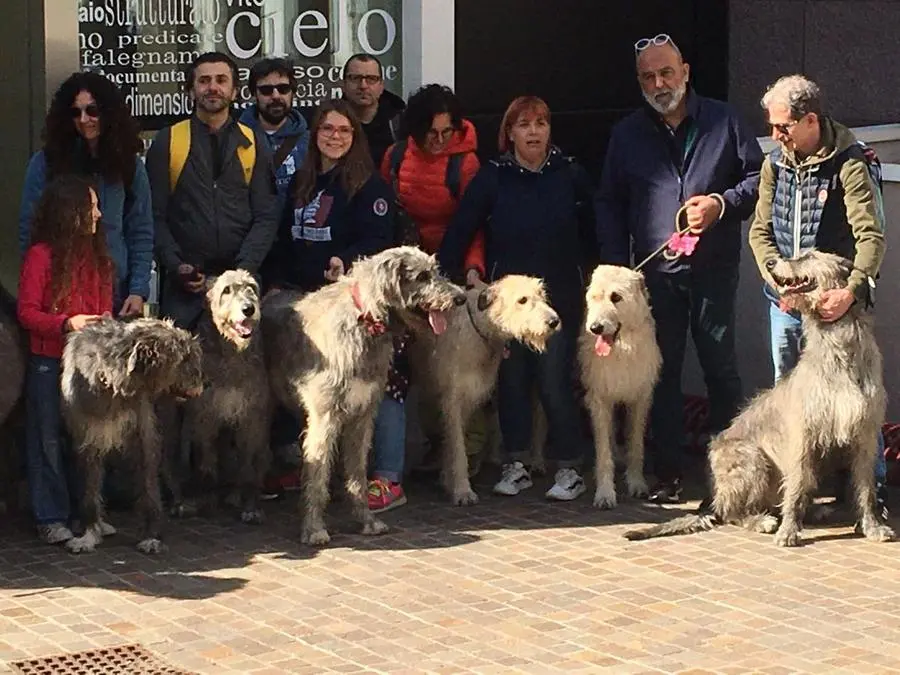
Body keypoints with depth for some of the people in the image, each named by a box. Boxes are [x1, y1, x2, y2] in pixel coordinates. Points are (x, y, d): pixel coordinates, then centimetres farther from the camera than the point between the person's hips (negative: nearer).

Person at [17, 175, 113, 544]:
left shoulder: (97, 256, 10)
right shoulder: (40, 256, -9)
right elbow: (26, 313, -10)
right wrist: (65, 323, -22)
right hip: (49, 364, -5)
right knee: (49, 440, 1)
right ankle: (51, 518, 7)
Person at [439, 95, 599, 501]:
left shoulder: (571, 176, 2)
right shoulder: (492, 178, 0)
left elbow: (590, 238, 6)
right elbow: (460, 231, -4)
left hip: (560, 297, -1)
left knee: (556, 382, -6)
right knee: (511, 380, 6)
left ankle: (569, 467, 6)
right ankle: (516, 464, 18)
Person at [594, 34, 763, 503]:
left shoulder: (723, 121, 4)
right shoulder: (627, 135, 9)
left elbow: (758, 177, 7)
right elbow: (609, 205, 11)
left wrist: (722, 203, -11)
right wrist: (615, 265, 1)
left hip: (715, 270, -2)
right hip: (655, 271, 2)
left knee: (721, 368, 1)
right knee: (662, 372, 4)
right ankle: (667, 473, 10)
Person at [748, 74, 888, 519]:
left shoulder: (849, 164, -12)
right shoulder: (775, 164, 5)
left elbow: (871, 236, -19)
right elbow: (760, 231, 7)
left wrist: (853, 290, -32)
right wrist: (780, 278, -10)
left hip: (835, 302, -5)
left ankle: (873, 491, 7)